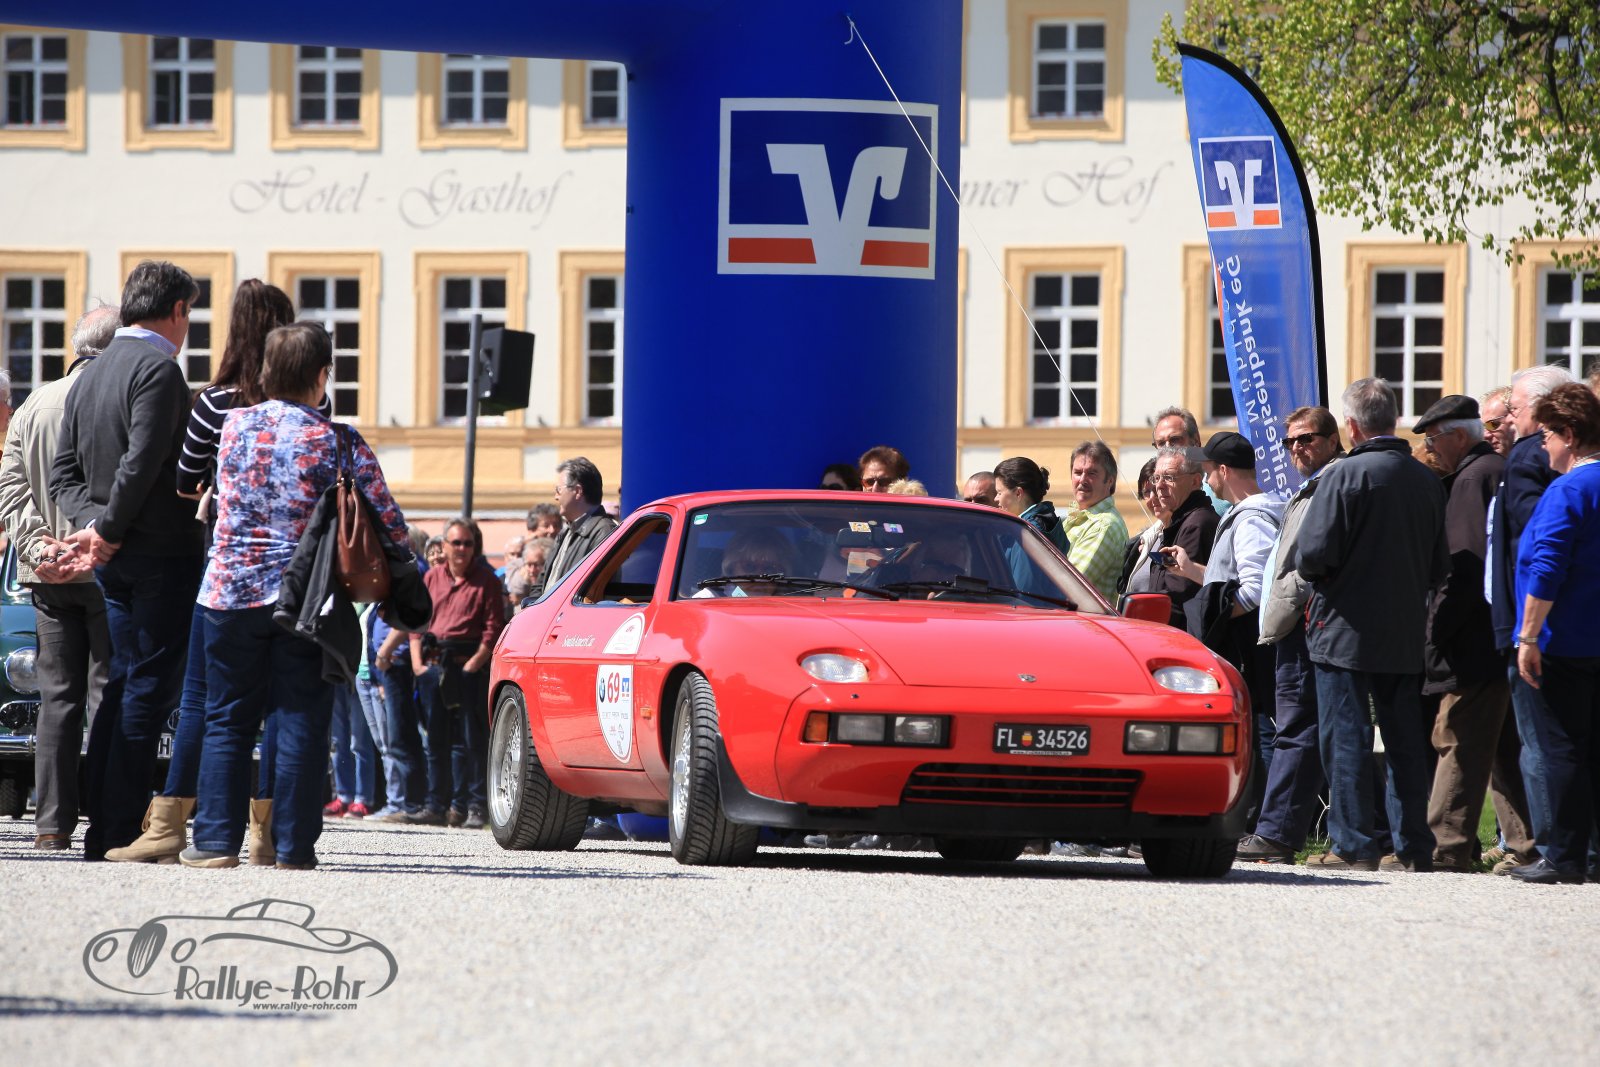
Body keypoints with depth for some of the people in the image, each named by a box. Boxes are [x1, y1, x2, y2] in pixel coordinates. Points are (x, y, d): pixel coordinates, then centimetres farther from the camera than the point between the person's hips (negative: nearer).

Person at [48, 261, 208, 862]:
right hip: (164, 551, -8)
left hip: (115, 559, 9)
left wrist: (91, 523, -1)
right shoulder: (158, 368, -12)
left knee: (123, 682, 13)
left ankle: (101, 832, 12)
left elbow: (63, 472, 13)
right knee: (150, 687, -6)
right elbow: (142, 464, -22)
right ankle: (121, 833, -7)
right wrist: (110, 531, -12)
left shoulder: (91, 376, 16)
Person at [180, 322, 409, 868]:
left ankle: (216, 839, 4)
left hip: (232, 591, 2)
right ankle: (292, 845, 2)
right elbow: (388, 525, -8)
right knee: (302, 722, 4)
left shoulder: (235, 426, 0)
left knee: (228, 721, 10)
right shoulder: (338, 444, -9)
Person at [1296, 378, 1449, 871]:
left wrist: (1316, 573, 4)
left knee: (1345, 739, -1)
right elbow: (1440, 565, 12)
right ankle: (1414, 845, 11)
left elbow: (1314, 554, -17)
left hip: (1346, 631, -6)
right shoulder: (1426, 480, 5)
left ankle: (1353, 844, -2)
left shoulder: (1347, 475, -14)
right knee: (1405, 740, 10)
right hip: (1407, 635, 6)